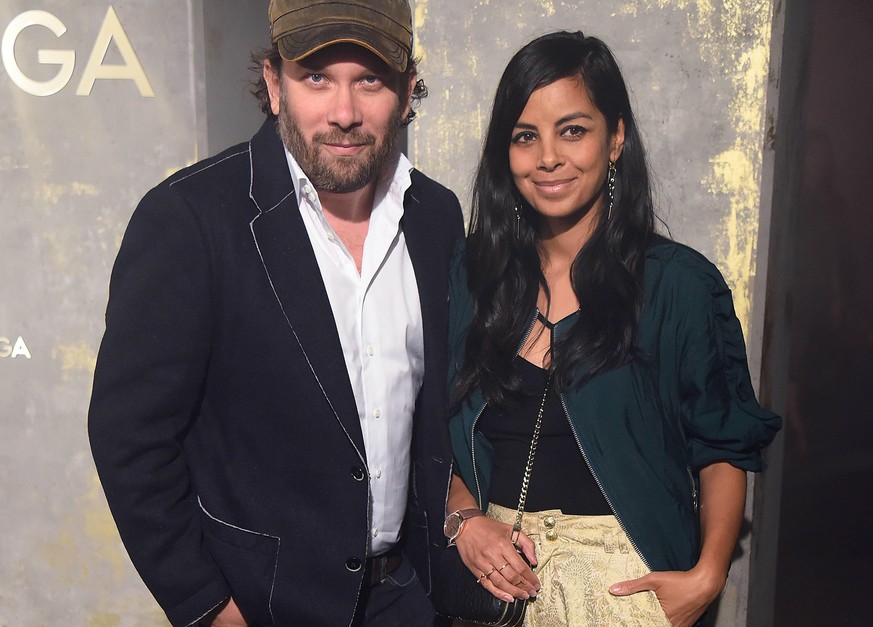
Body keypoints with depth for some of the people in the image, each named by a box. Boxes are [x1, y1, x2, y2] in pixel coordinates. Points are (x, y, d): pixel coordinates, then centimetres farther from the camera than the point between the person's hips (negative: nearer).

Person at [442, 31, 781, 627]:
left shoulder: (678, 282, -10)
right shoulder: (471, 275, -1)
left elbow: (725, 448, -4)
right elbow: (447, 432, 6)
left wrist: (706, 576, -14)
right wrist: (463, 520, -9)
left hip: (622, 578, -2)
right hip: (496, 571, 3)